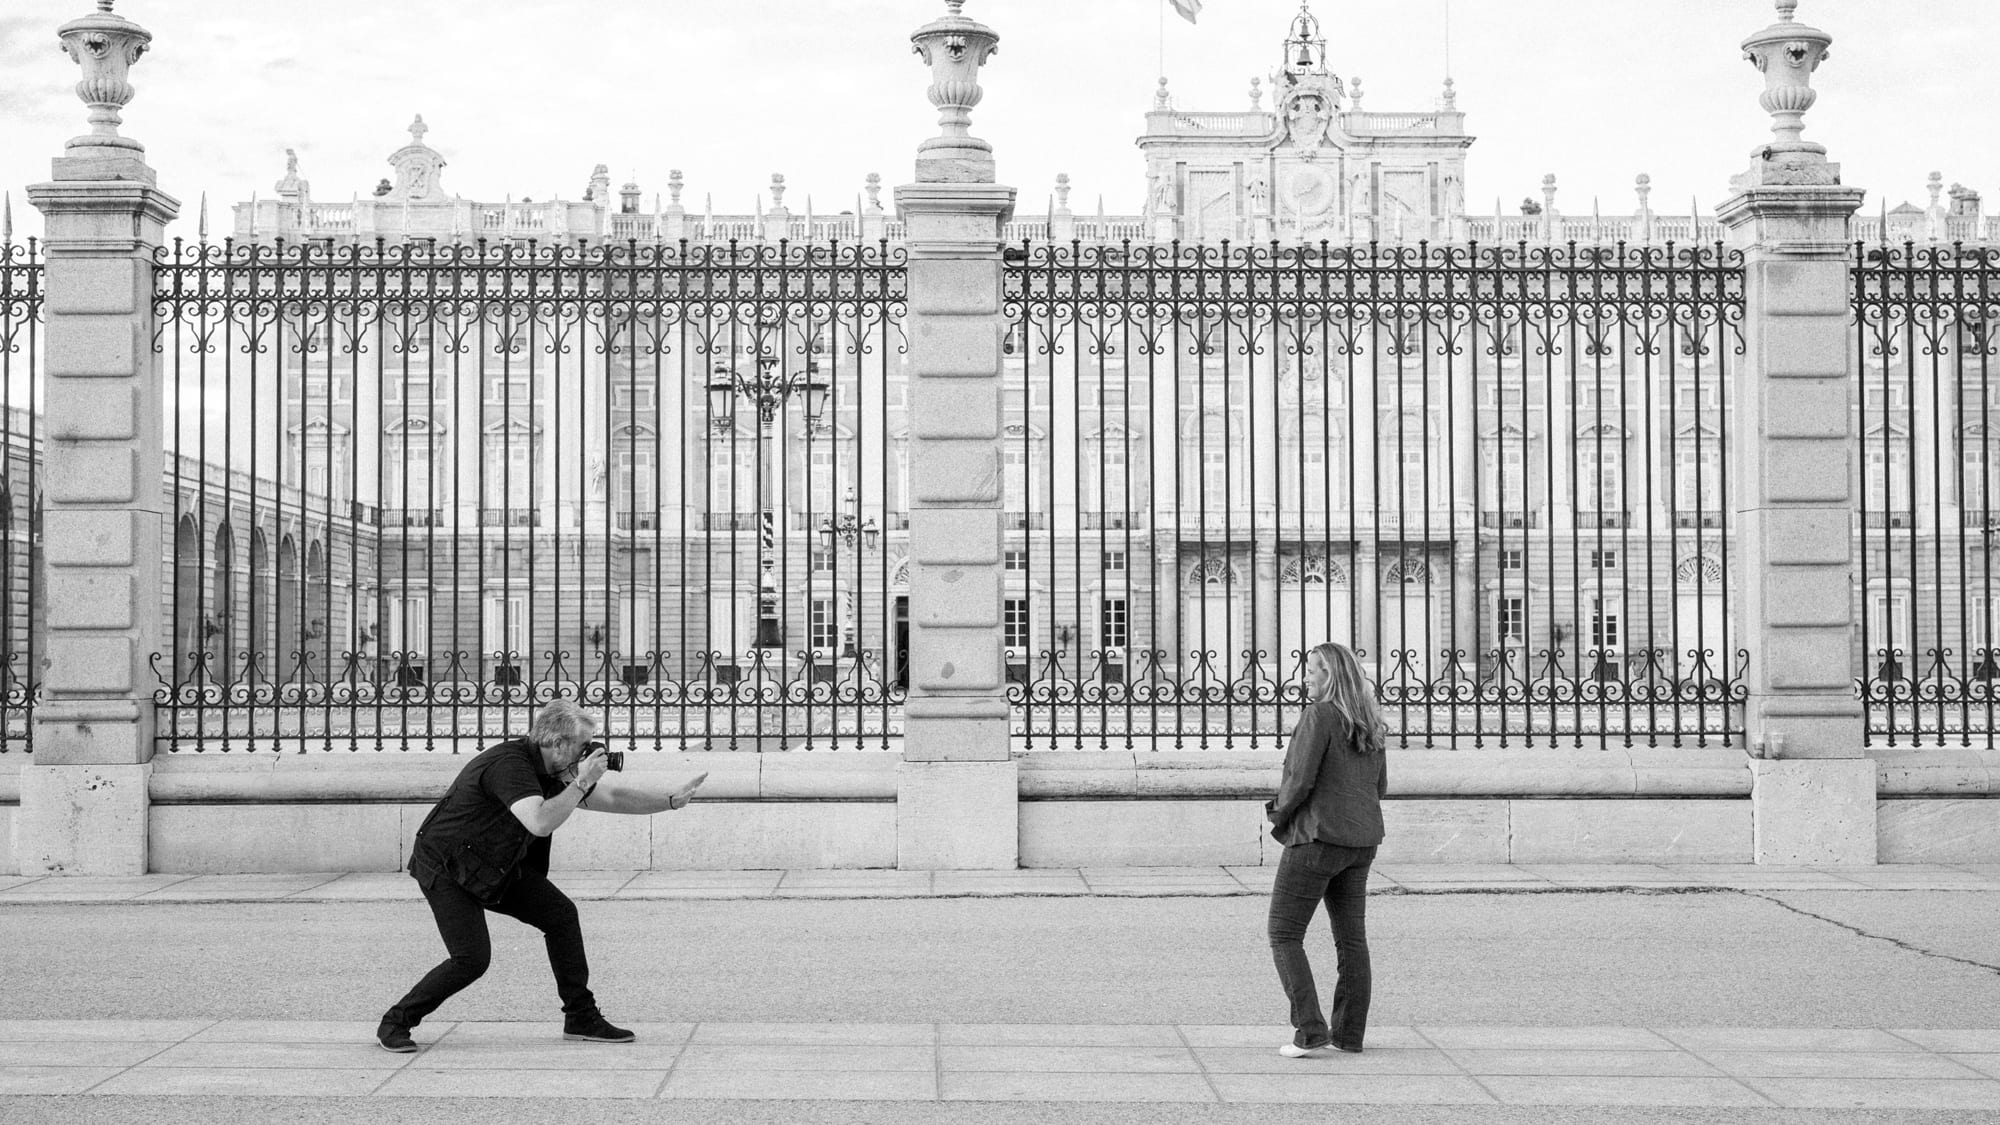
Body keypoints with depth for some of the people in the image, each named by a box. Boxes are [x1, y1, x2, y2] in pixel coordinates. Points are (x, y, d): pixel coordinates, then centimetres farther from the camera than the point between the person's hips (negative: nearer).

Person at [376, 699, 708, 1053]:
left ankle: (581, 1018, 8)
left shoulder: (554, 772, 0)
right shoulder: (509, 765, -28)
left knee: (561, 914, 0)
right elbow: (540, 822, -42)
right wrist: (582, 782, -35)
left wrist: (672, 800, 3)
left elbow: (613, 795, 9)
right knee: (472, 958, -18)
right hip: (444, 867, -9)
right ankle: (395, 1023, 0)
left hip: (495, 867, 9)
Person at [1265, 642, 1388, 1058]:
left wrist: (1279, 813, 0)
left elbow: (1299, 781, -19)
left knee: (1284, 935, 0)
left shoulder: (1319, 716, -16)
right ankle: (1349, 1033, 15)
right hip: (1362, 838, 8)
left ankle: (1310, 1031, -8)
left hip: (1317, 837, -8)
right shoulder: (1371, 723, 8)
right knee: (1351, 937, 12)